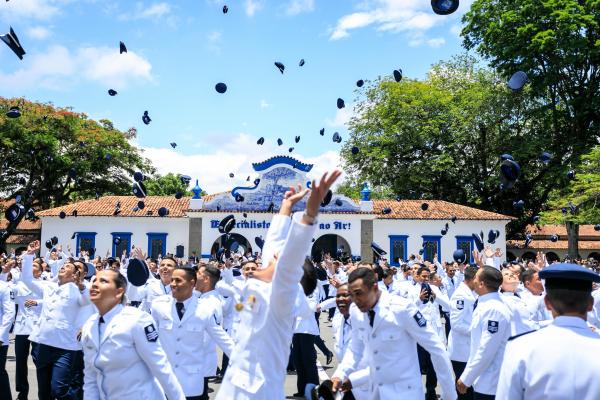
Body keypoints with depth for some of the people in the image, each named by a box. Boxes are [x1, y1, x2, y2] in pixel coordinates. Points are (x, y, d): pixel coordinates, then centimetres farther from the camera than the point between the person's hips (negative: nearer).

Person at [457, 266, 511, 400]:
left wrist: (466, 378, -17)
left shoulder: (493, 309, -23)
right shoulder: (487, 305, 8)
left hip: (489, 384, -9)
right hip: (484, 381, 9)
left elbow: (486, 350, -24)